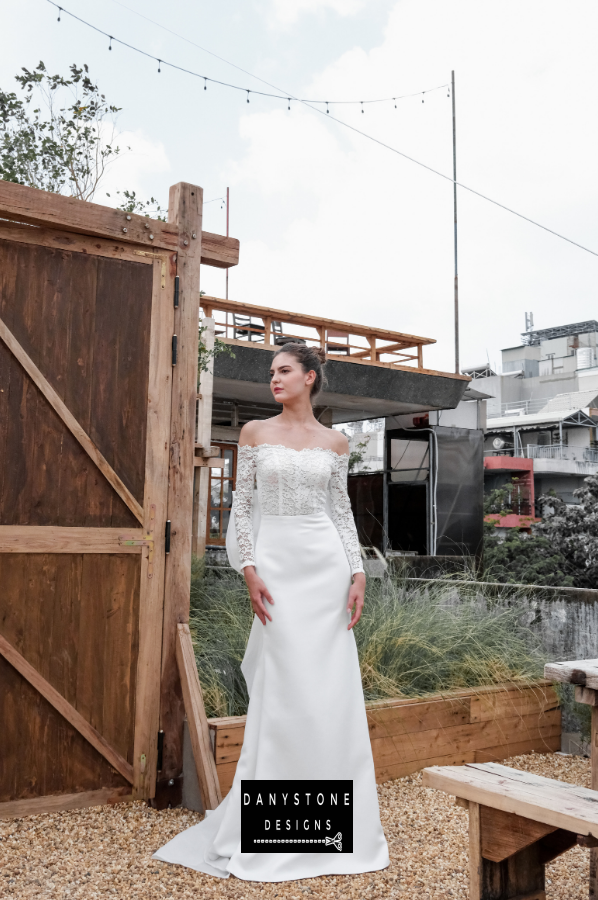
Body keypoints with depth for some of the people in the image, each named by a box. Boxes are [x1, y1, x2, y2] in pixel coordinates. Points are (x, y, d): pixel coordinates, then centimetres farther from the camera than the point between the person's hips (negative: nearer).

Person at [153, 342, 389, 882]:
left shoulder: (335, 442, 9)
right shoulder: (255, 433, 5)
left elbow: (343, 511, 9)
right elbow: (242, 505, 2)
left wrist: (358, 573, 1)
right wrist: (250, 568, -8)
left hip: (327, 562, 2)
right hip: (277, 561, -1)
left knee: (333, 691, 4)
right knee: (283, 692, 0)